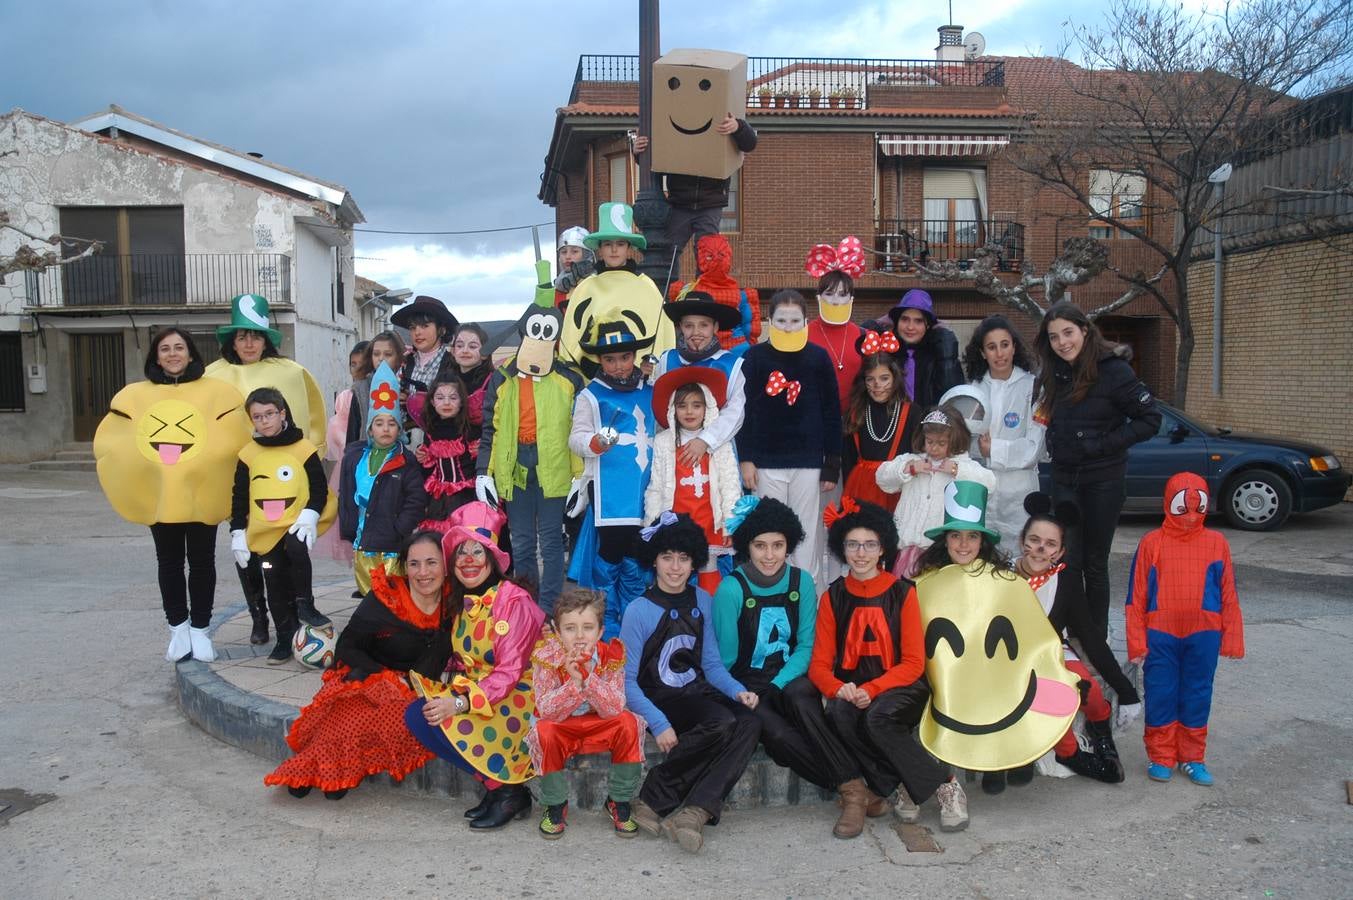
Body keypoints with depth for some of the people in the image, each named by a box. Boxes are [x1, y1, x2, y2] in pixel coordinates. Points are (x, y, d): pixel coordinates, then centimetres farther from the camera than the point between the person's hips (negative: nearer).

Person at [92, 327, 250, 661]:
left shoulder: (215, 392, -1)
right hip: (158, 496, 2)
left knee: (201, 562, 7)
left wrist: (205, 465, -13)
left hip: (202, 495, -2)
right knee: (169, 563, 11)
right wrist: (138, 470, -7)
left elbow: (234, 437, -6)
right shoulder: (135, 395, 6)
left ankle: (200, 628, 18)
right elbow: (113, 441, 5)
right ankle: (178, 627, 23)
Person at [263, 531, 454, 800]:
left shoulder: (452, 603, -7)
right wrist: (385, 677, -18)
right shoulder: (385, 598, -14)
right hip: (367, 677, -2)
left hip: (413, 690, 2)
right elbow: (346, 648, -6)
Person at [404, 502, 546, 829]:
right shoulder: (463, 601, 9)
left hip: (517, 696, -8)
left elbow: (509, 671, -21)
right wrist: (445, 692, -9)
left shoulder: (512, 600, -16)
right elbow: (462, 661, 12)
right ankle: (495, 782, -4)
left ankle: (509, 791, -7)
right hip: (474, 689, 8)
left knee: (445, 724, -25)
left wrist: (460, 703, -29)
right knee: (416, 715, -12)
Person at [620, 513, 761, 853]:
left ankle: (695, 811, -30)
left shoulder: (702, 601, 8)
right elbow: (626, 681, -9)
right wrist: (658, 723, -21)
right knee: (722, 724, -32)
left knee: (749, 722, -25)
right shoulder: (639, 611, -9)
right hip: (660, 700, -5)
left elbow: (711, 664, 12)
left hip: (697, 693, 5)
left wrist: (737, 691, -7)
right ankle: (651, 798, -18)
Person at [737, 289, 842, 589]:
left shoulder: (818, 358, 2)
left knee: (806, 533, 6)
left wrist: (832, 464, 2)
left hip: (808, 461, 0)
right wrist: (745, 458, -5)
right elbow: (744, 410, 1)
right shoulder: (755, 357, 1)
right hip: (766, 461, 0)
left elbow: (831, 413, 5)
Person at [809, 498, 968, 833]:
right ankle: (899, 787, -17)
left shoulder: (902, 593, -2)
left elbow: (914, 663, -5)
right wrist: (839, 689, -20)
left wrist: (872, 690, -20)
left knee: (878, 717, -34)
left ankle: (946, 786, -17)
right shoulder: (832, 598, 5)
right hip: (850, 690, 2)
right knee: (839, 715, -32)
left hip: (899, 688, -2)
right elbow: (819, 665, 2)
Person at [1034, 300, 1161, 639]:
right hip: (1064, 478, 5)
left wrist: (1104, 444, -16)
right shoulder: (1053, 376, 7)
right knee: (1067, 561, 4)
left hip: (1103, 480, -5)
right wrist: (1055, 446, 2)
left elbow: (1150, 419, -12)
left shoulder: (1113, 370, -12)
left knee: (1094, 563, 4)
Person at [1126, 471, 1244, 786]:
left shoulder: (1216, 543, 4)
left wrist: (1231, 638, 5)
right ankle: (1160, 757, 17)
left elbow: (1228, 594, 8)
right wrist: (1137, 642, -3)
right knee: (1160, 696, 5)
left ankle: (1192, 758, 23)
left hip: (1203, 634, 1)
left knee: (1197, 697, 10)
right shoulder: (1152, 543, -1)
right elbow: (1137, 596, 0)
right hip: (1160, 633, -1)